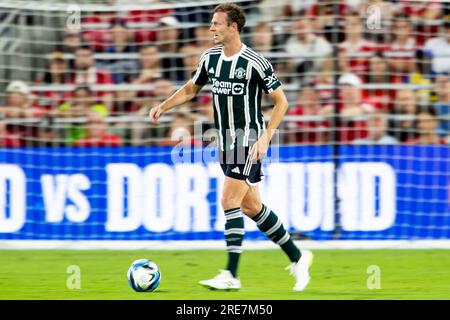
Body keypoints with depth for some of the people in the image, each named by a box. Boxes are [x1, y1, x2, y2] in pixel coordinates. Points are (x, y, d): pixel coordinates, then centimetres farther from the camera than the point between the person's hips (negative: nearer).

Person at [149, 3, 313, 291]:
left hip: (249, 141, -7)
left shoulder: (255, 62, -15)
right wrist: (163, 107, 7)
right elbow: (191, 89, 21)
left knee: (230, 201, -14)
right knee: (251, 206, 11)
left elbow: (281, 101, -9)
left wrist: (265, 137, -17)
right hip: (226, 142, 7)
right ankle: (297, 257, 24)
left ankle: (231, 275, -12)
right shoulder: (210, 57, 5)